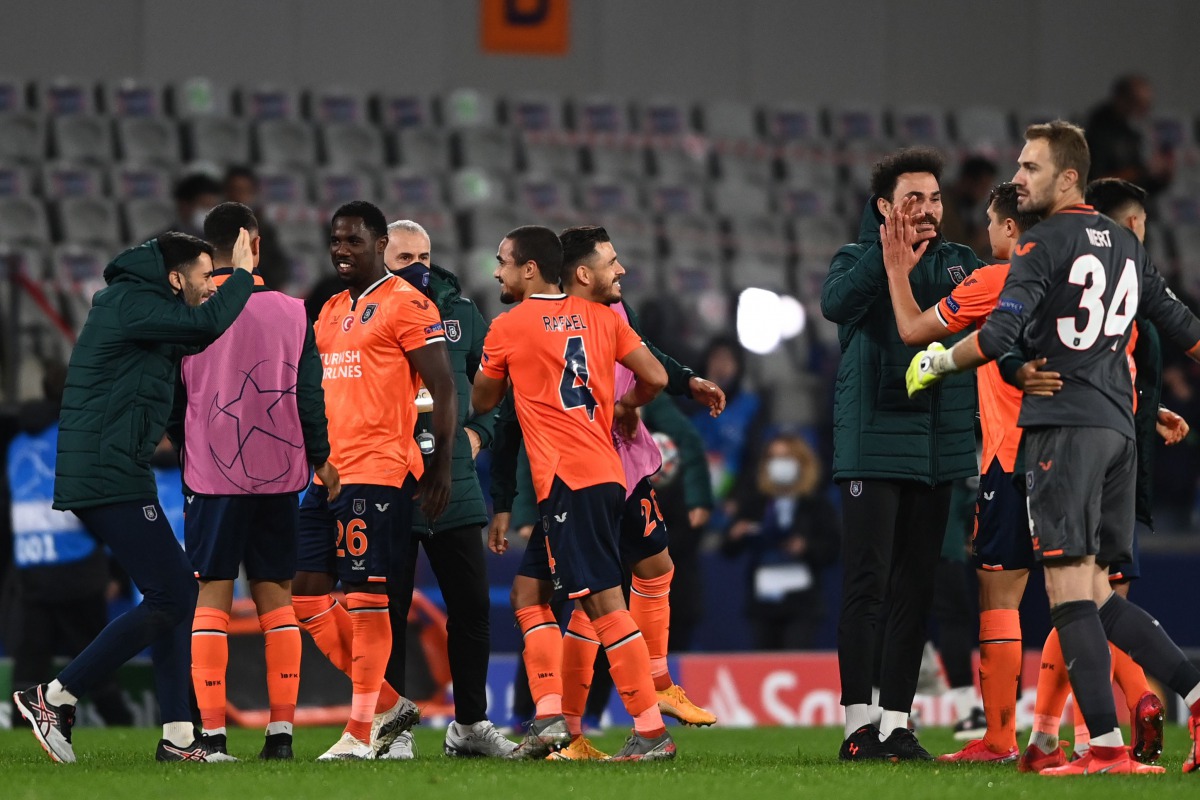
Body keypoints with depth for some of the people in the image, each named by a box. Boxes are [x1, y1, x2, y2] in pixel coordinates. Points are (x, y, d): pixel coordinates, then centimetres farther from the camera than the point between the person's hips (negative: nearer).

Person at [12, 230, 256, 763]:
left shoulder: (132, 302, 18)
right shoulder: (131, 304, -12)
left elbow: (194, 336, 33)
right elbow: (208, 323, -23)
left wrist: (240, 277, 24)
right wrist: (242, 272, -6)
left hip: (109, 476, 11)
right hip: (110, 479, -11)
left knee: (177, 592, 11)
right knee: (169, 598, -10)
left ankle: (177, 736, 10)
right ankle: (54, 698, -9)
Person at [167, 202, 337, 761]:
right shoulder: (291, 312, 0)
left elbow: (171, 400, 3)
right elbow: (309, 394, 3)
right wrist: (319, 458, 17)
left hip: (212, 474, -2)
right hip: (280, 472, 2)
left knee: (211, 596, 1)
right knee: (275, 597, 8)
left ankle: (211, 732, -6)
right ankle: (281, 730, 4)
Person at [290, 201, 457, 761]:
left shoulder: (406, 305, -6)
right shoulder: (331, 311, 20)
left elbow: (443, 390, -9)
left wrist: (441, 467, -13)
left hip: (377, 473, -9)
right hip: (328, 474, 9)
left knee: (365, 599, -8)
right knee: (307, 594, 6)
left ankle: (360, 735, -4)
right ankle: (387, 705, 14)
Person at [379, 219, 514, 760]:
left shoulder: (460, 313, 11)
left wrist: (478, 431, 8)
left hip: (454, 482, 4)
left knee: (471, 605, 7)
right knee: (388, 609, 0)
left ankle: (470, 724, 18)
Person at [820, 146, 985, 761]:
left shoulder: (960, 263, 14)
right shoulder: (858, 260, 3)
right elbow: (836, 303, -20)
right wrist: (891, 249, -25)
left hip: (939, 448, 4)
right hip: (873, 447, -4)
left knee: (915, 590, 6)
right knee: (866, 587, -6)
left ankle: (896, 721, 10)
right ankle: (857, 721, -3)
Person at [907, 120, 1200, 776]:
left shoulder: (1043, 244, -6)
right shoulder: (1124, 244, 17)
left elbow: (999, 335, -16)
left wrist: (934, 365, -1)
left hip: (1063, 424, -7)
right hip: (1118, 427, 8)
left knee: (1068, 588, -9)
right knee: (1097, 593, 11)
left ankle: (1106, 746, -16)